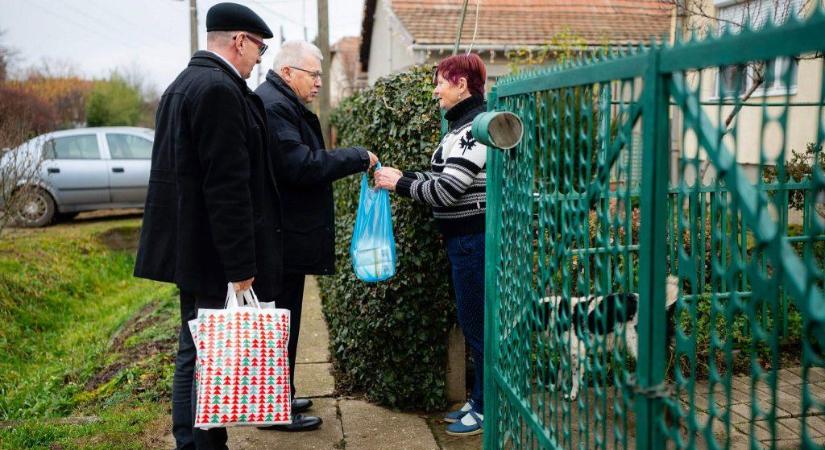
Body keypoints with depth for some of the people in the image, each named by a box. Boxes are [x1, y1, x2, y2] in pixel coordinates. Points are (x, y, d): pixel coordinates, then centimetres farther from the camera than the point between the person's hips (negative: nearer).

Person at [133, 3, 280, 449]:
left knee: (193, 353, 17)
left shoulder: (182, 85, 16)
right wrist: (241, 268, -20)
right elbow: (228, 188, -22)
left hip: (189, 250, 11)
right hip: (215, 256, -11)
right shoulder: (219, 90, -17)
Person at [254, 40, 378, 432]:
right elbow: (301, 165, -24)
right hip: (282, 238, -11)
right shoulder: (272, 105, -17)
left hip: (287, 234, 11)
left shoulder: (281, 104, 17)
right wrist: (358, 158, -16)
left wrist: (353, 161, 10)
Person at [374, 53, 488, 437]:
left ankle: (487, 409, 13)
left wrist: (400, 183, -10)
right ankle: (478, 401, 26)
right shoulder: (461, 126, 13)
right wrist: (402, 177, 6)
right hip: (463, 239, 10)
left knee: (477, 324, 0)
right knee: (472, 323, 15)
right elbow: (443, 180, 16)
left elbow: (448, 189, -21)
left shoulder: (476, 128, -18)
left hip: (474, 240, -10)